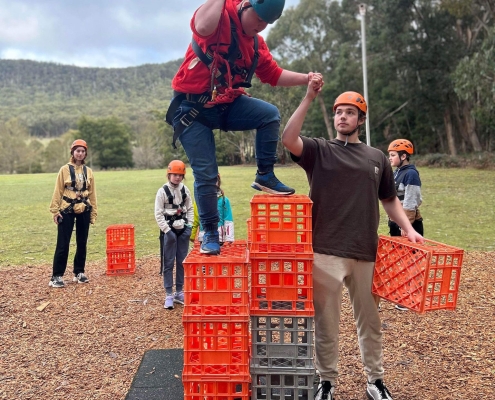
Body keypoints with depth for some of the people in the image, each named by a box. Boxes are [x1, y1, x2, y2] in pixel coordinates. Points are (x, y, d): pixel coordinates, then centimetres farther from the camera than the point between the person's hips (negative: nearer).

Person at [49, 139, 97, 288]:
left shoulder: (88, 171, 6)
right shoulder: (65, 170, -2)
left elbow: (92, 193, 9)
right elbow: (58, 191, -3)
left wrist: (93, 212, 8)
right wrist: (55, 210, -9)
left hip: (84, 211, 3)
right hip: (67, 210, -3)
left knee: (82, 243, 9)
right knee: (63, 244, -4)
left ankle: (79, 272, 23)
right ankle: (56, 276, 2)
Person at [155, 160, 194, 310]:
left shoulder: (185, 190, 5)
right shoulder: (162, 191, -7)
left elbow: (190, 209, 11)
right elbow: (158, 214, -8)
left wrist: (189, 226, 0)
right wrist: (167, 230, -13)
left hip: (183, 230, 4)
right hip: (169, 231, -4)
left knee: (182, 262, 9)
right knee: (168, 263, 0)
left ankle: (179, 292, 21)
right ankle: (169, 295, 8)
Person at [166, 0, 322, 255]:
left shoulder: (256, 42, 7)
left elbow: (273, 75, 11)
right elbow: (202, 28, -38)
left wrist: (306, 78, 0)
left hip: (226, 105, 6)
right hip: (192, 107, -6)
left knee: (270, 114, -17)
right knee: (205, 174, -7)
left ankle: (265, 176, -3)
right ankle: (210, 233, 8)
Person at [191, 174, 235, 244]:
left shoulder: (224, 200, -3)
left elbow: (228, 220, -2)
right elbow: (195, 219, 6)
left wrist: (229, 237, -5)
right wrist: (192, 235, 5)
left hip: (218, 237, -2)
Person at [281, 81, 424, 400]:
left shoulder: (377, 158, 12)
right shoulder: (319, 150, 3)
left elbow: (390, 200, 17)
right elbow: (288, 139, -15)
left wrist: (408, 228, 4)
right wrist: (309, 99, -17)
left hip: (366, 253, 3)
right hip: (327, 251, -2)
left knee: (369, 319, 15)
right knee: (326, 320, 6)